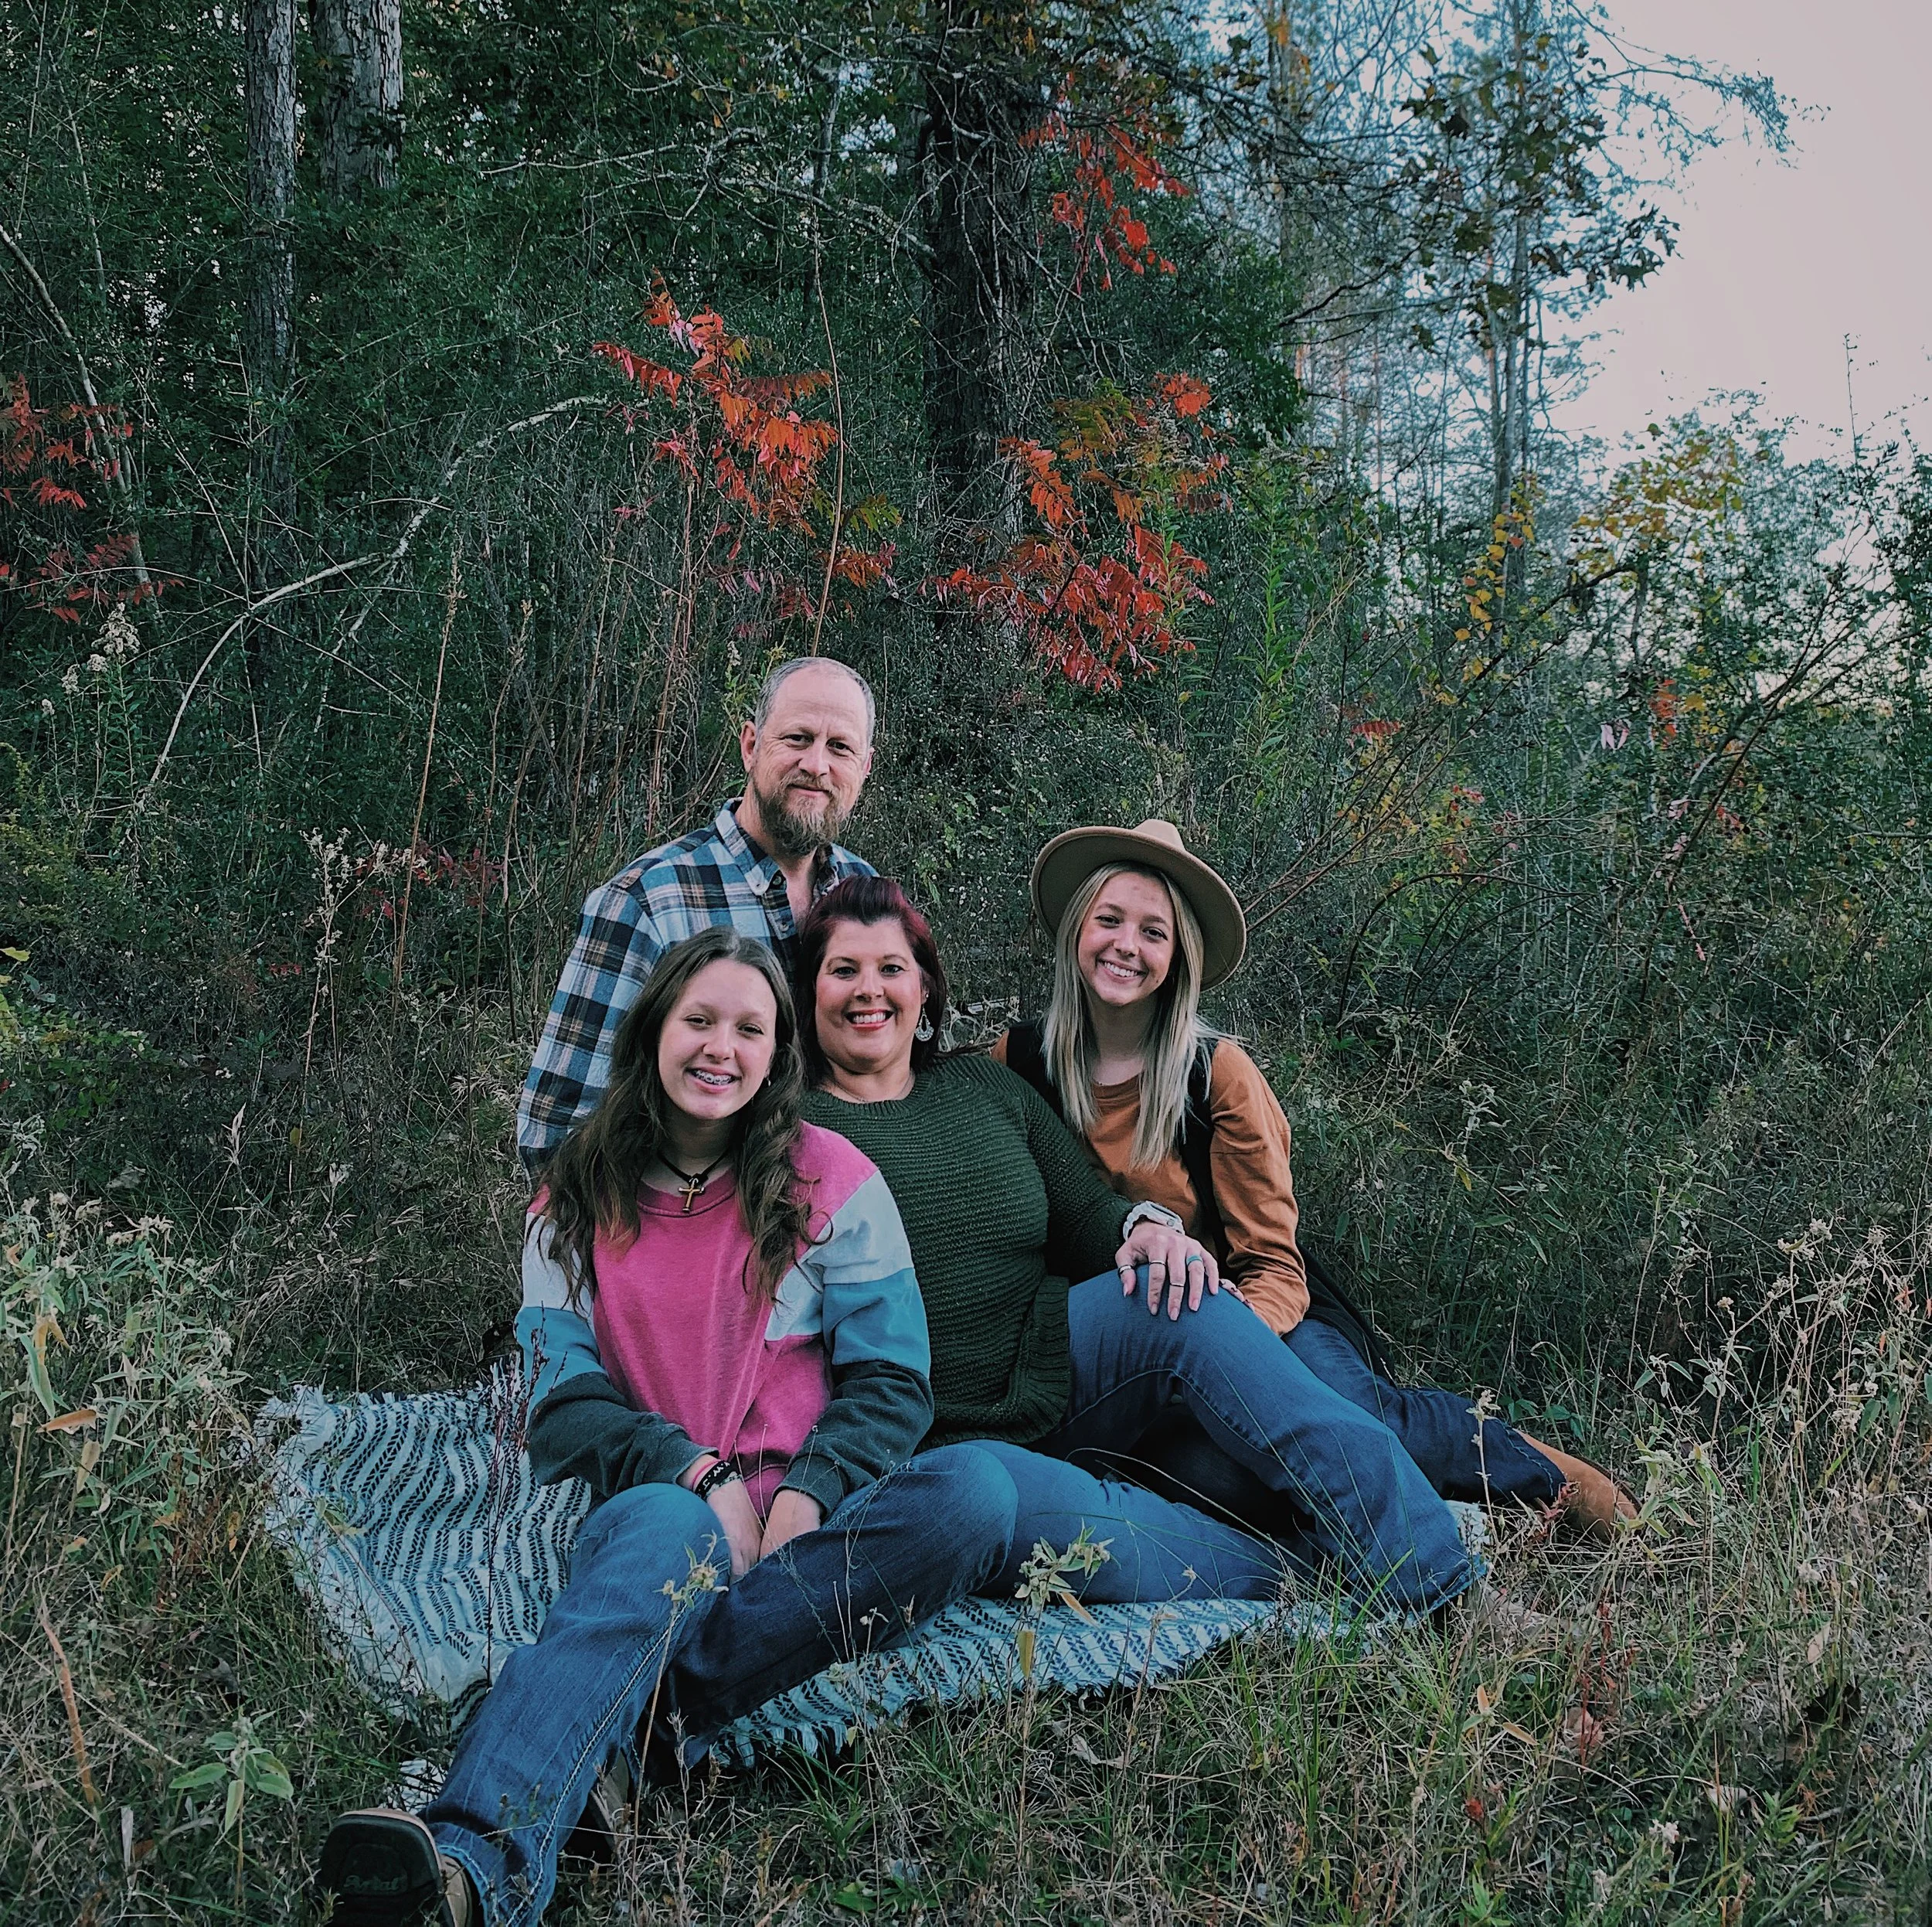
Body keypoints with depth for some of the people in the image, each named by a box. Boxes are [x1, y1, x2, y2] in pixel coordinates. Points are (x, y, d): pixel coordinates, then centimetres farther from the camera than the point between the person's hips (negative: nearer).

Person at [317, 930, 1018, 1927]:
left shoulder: (832, 1179, 8)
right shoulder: (575, 1206, 12)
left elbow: (889, 1380, 4)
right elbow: (562, 1403, 5)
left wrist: (806, 1496, -16)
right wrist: (698, 1477, -14)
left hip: (809, 1517, 1)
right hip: (655, 1501, -1)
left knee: (976, 1488, -31)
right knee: (662, 1528, -39)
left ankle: (652, 1696, -34)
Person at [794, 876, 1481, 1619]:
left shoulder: (986, 1088, 13)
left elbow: (1087, 1216, 11)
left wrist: (1144, 1225, -13)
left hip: (1052, 1375, 4)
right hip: (931, 1443, -4)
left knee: (1172, 1290, -24)